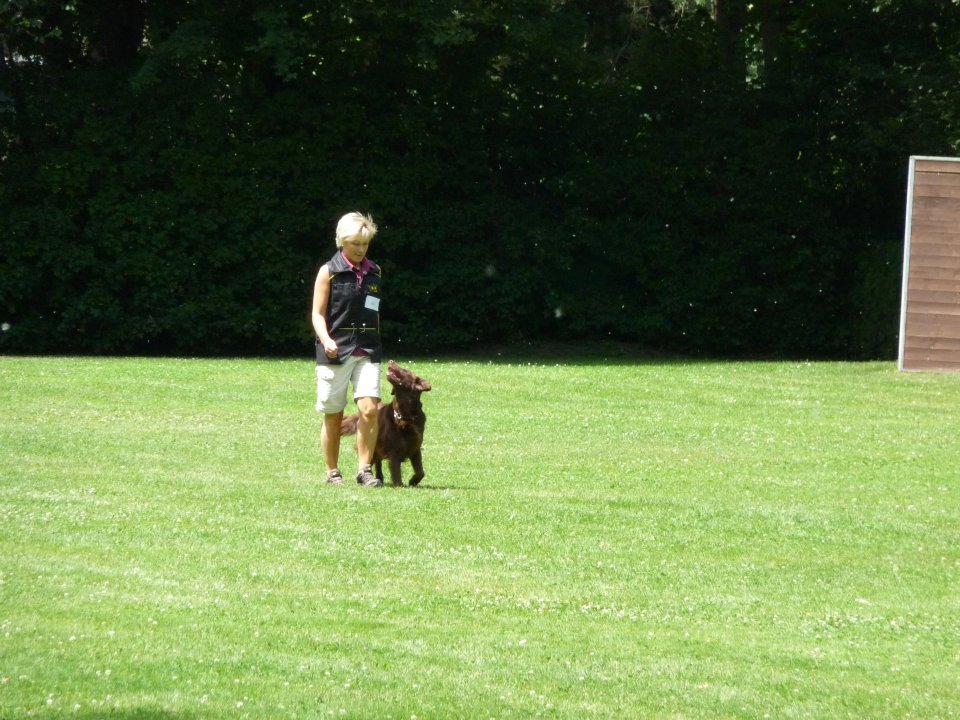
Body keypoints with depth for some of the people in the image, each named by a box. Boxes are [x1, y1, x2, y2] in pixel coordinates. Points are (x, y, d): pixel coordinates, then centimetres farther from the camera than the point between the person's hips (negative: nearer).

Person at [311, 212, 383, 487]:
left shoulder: (374, 272, 11)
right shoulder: (329, 271, -1)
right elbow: (318, 313, -4)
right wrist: (326, 340, -20)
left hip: (367, 351, 3)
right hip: (335, 351, -3)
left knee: (369, 409, -13)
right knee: (333, 415, 4)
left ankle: (364, 469, -6)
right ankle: (332, 472, 15)